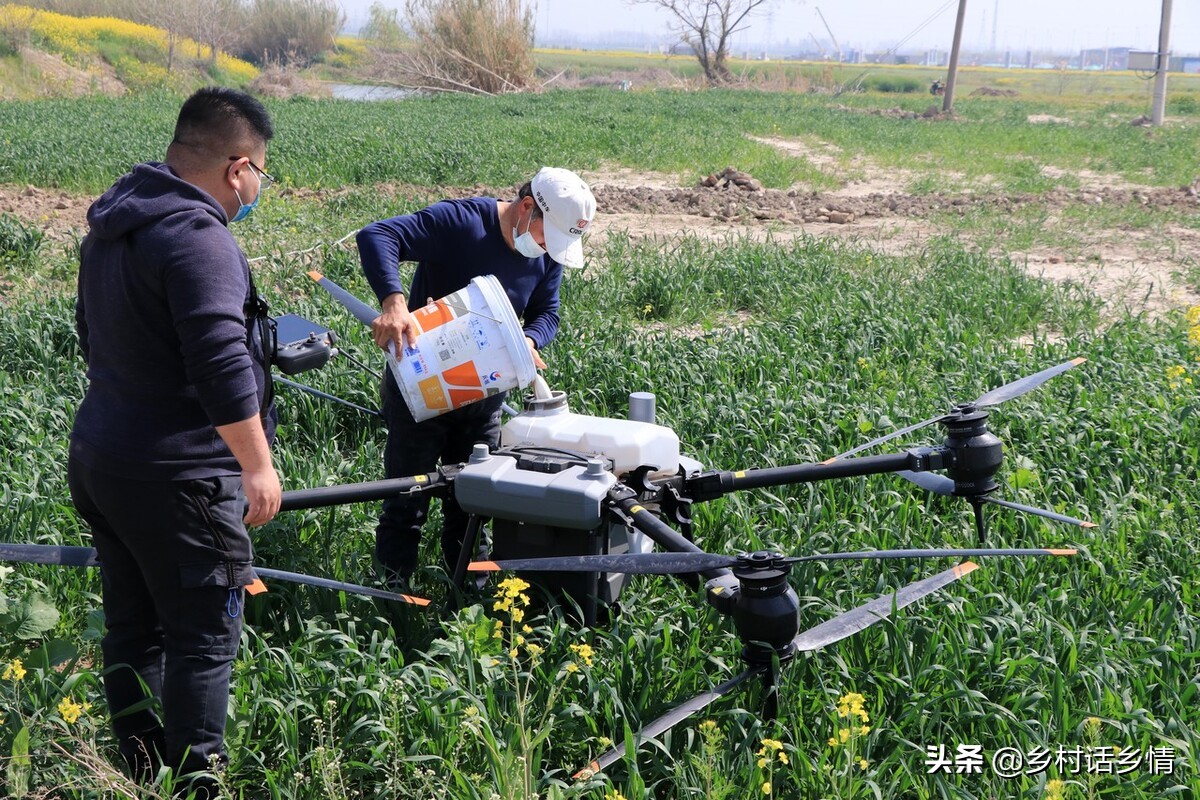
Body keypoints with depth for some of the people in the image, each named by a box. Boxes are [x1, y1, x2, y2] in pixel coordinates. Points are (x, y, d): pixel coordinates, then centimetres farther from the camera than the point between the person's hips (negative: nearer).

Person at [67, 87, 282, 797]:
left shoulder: (113, 225, 11)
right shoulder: (198, 238, -20)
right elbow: (222, 367, -26)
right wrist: (258, 466, -17)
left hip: (98, 459, 10)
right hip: (175, 480, -9)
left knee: (133, 625, 17)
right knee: (205, 635, 1)